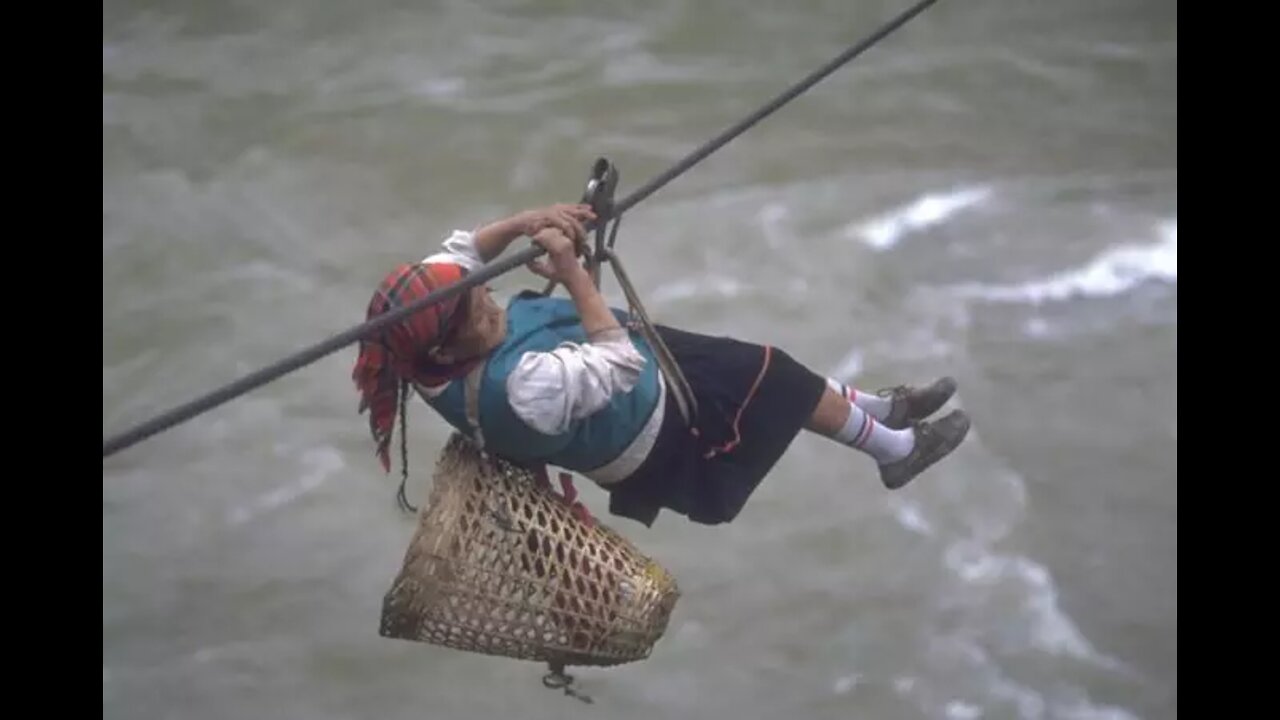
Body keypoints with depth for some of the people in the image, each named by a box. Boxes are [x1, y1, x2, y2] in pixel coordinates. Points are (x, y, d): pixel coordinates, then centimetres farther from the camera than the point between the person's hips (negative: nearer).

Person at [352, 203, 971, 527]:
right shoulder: (519, 388, -48)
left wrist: (524, 222, -23)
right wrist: (571, 271, -37)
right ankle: (896, 448, 35)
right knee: (775, 378, 8)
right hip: (658, 437, -8)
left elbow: (462, 249, -5)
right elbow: (621, 363, -36)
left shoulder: (429, 357, -23)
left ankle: (878, 409, 44)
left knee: (753, 363, 18)